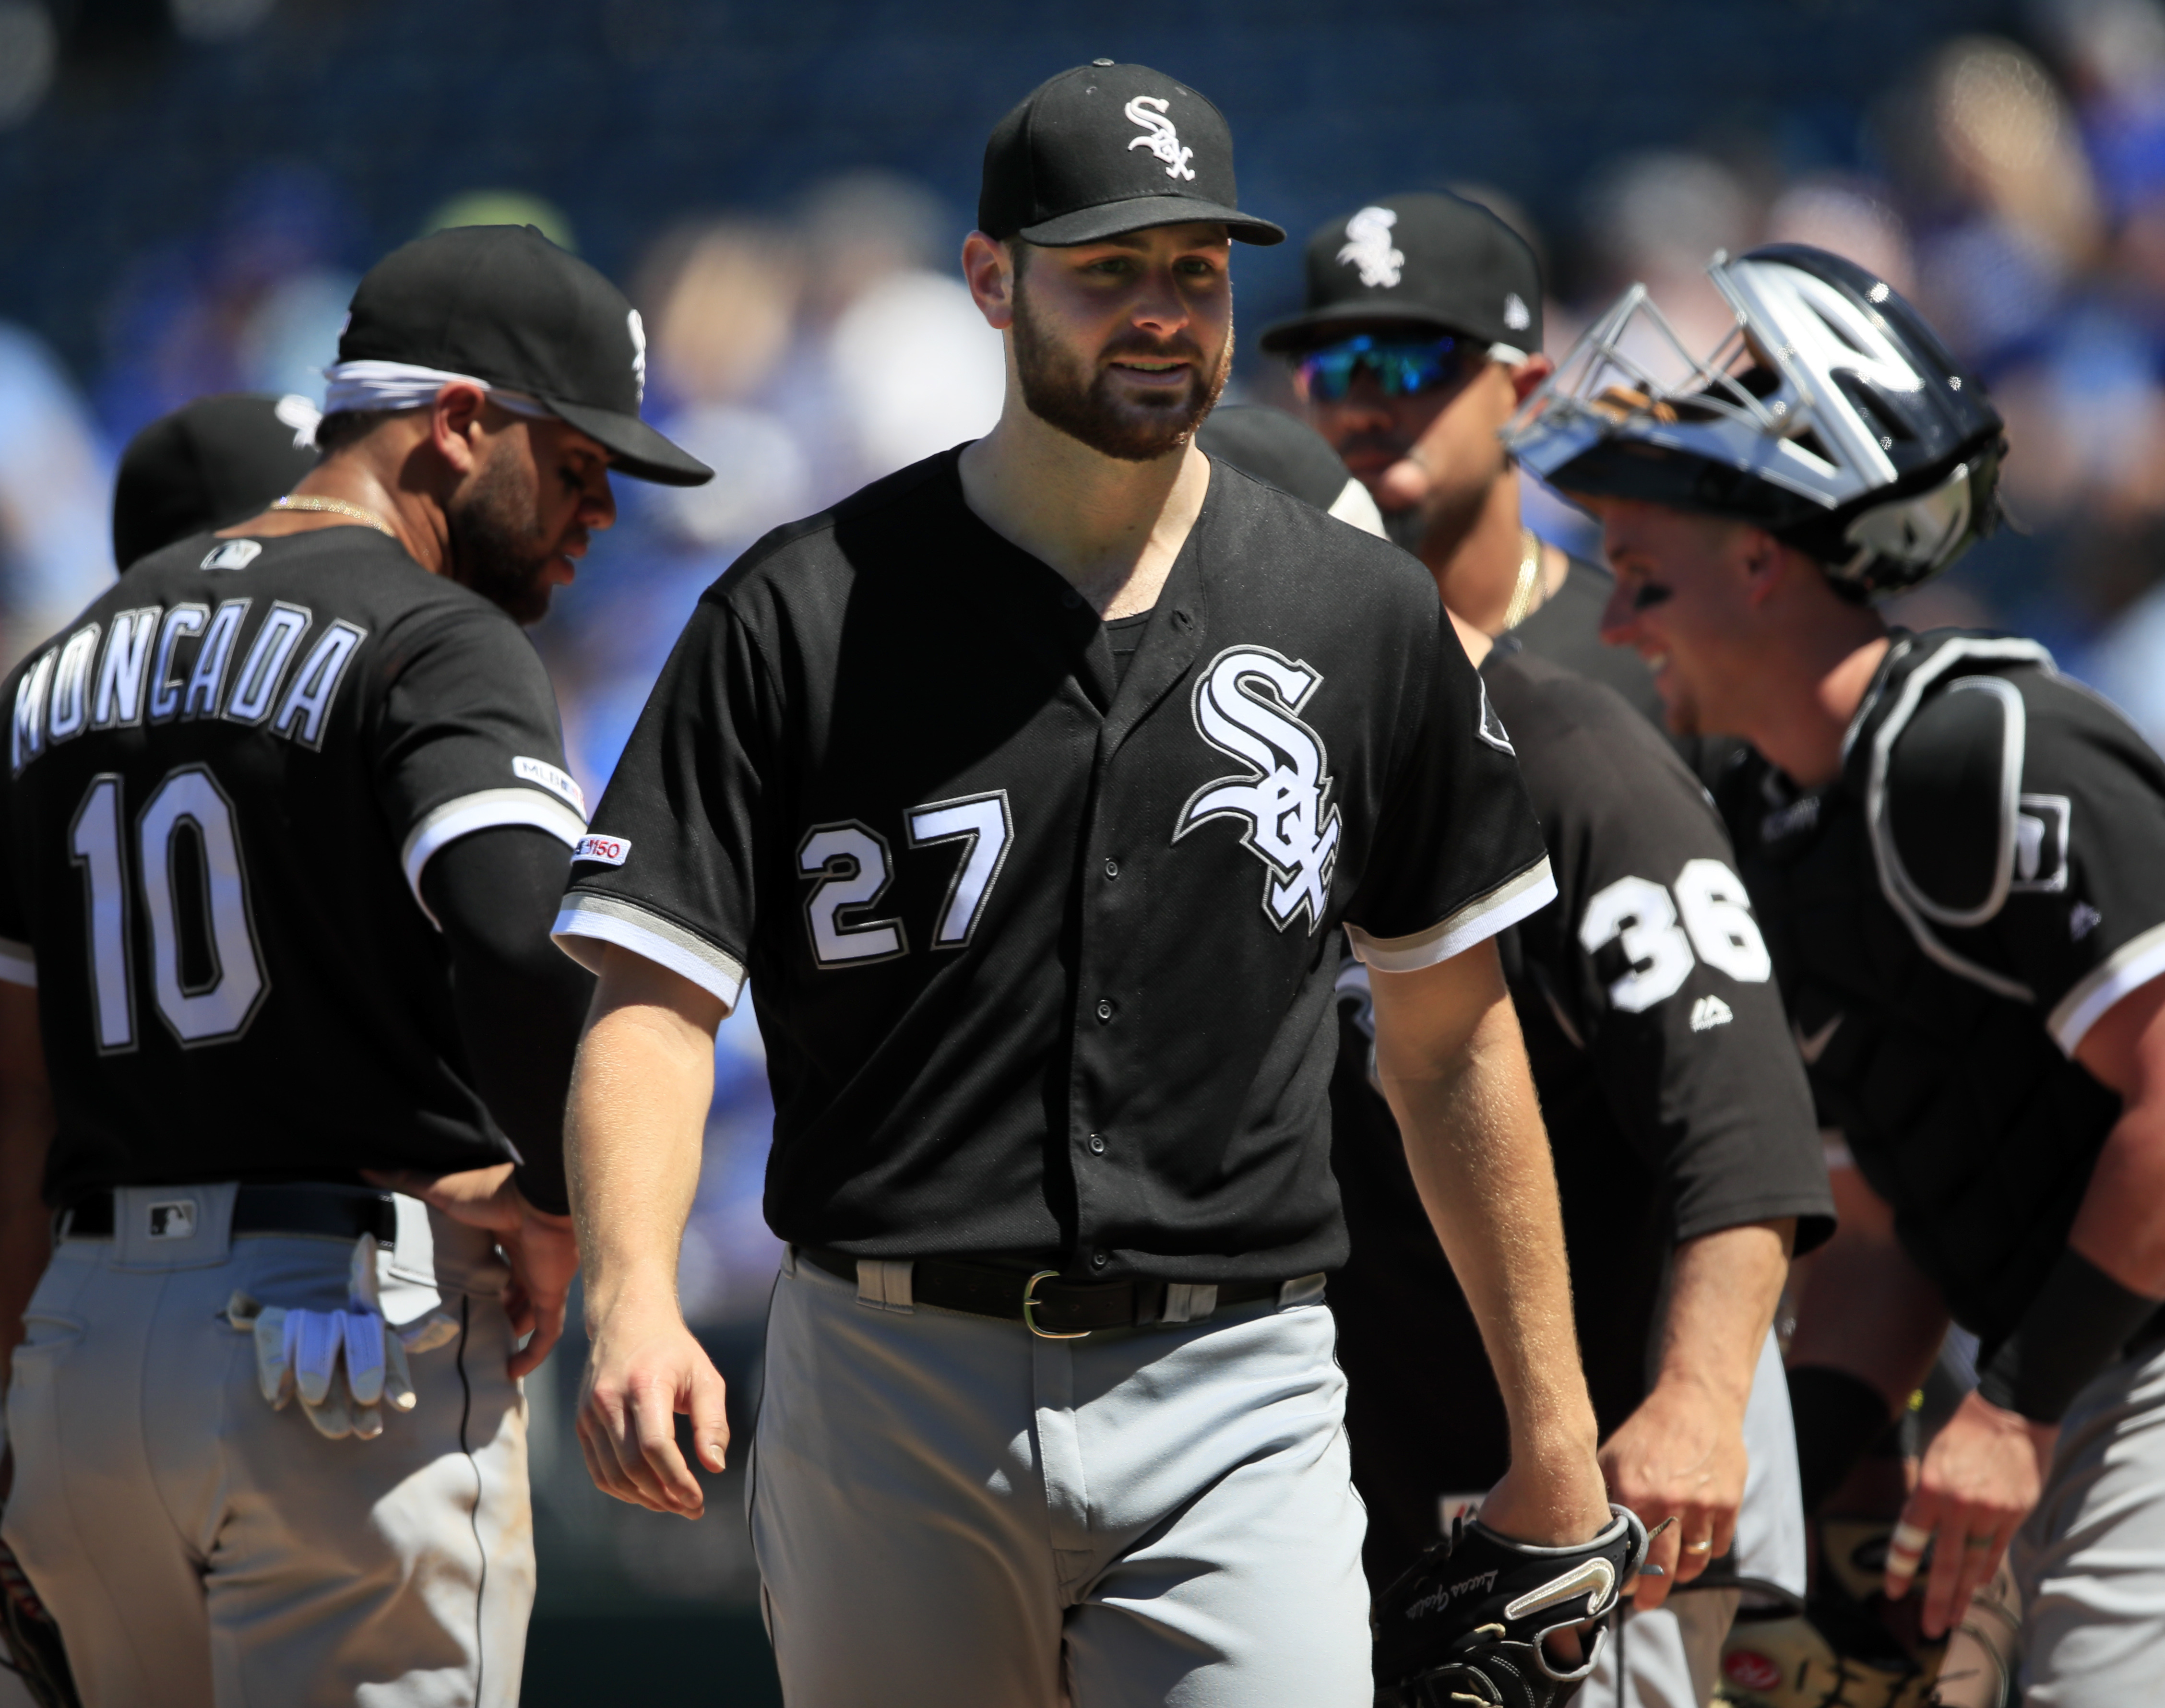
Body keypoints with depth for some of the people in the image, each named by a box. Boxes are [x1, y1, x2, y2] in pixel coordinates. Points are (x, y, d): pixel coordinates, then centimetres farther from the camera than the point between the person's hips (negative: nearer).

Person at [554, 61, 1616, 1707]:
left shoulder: (1362, 619, 7)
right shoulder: (807, 613, 0)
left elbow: (1449, 1032, 14)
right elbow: (657, 997, -6)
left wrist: (1554, 1430, 12)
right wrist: (634, 1300, -25)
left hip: (1234, 1402, 0)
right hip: (889, 1393, 0)